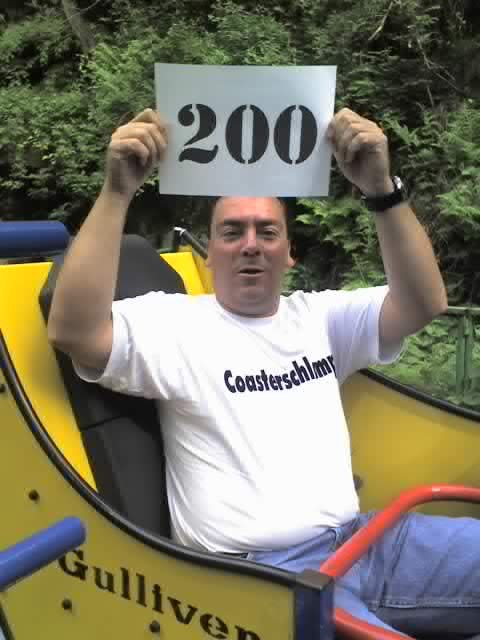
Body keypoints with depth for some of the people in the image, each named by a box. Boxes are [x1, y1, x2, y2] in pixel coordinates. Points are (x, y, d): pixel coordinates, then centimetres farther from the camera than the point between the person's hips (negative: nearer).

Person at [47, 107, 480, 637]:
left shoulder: (318, 317, 13)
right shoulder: (175, 322, 0)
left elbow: (424, 304, 0)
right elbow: (73, 331, -18)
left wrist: (381, 188, -15)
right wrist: (118, 190, -24)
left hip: (360, 539, 6)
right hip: (257, 569, -5)